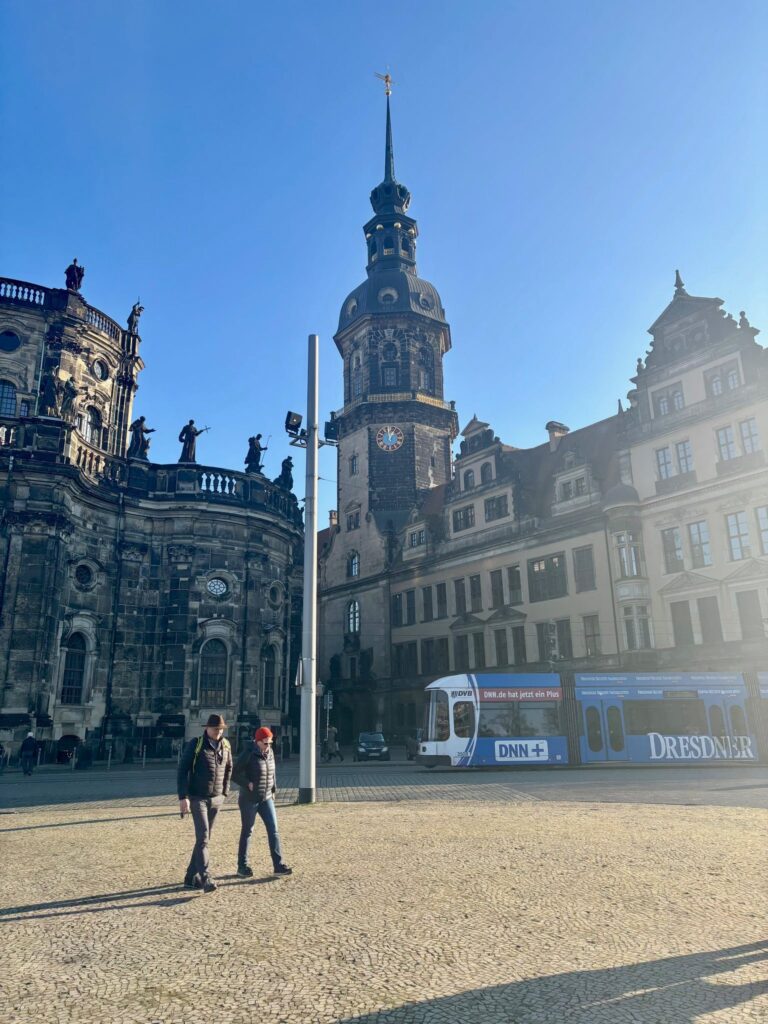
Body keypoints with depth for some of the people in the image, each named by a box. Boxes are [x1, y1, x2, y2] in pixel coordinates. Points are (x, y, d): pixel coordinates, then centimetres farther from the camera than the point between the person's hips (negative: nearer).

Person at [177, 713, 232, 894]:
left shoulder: (226, 745, 3)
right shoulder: (195, 745, -10)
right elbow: (182, 770, -10)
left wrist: (225, 792, 14)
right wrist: (183, 797, -16)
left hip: (216, 799, 5)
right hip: (197, 798, -5)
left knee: (204, 837, 10)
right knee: (203, 837, -14)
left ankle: (191, 878, 21)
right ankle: (205, 879, -15)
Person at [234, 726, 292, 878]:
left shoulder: (270, 753, 4)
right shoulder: (248, 754, -15)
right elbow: (235, 773, -12)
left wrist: (274, 790, 9)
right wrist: (247, 784, -21)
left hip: (266, 799, 5)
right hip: (249, 800, -5)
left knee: (273, 830, 0)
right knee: (247, 831, 7)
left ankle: (278, 865, 3)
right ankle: (242, 866, 20)